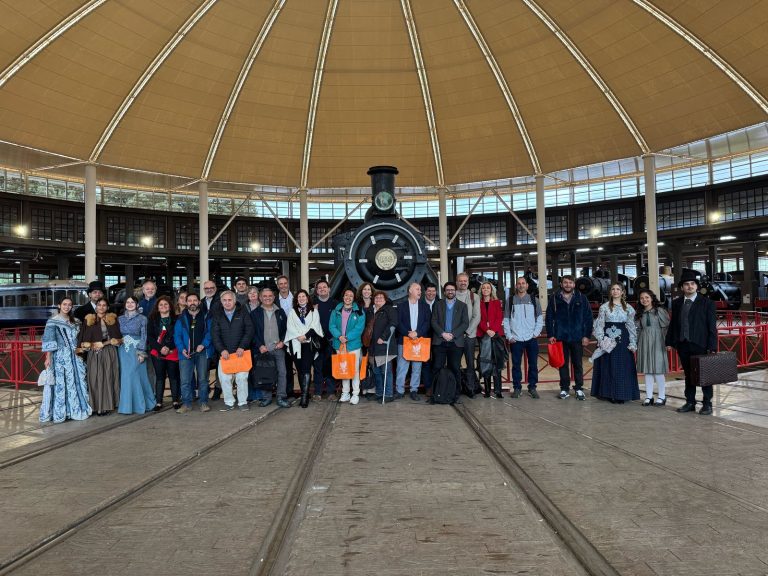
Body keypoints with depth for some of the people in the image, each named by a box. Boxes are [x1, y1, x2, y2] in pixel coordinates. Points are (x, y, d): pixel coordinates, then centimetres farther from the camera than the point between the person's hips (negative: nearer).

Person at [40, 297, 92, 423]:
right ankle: (58, 413, 2)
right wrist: (48, 358, -18)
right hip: (59, 356, -7)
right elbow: (48, 341, -12)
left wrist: (76, 352, 12)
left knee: (73, 382, 8)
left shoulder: (72, 321, 14)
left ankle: (71, 410, 17)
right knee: (59, 383, -5)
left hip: (71, 356, 7)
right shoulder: (53, 322, -6)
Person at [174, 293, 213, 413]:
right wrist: (182, 349, -11)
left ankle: (203, 403, 15)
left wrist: (203, 345, -16)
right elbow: (177, 335, 3)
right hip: (186, 353, 0)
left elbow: (210, 332, -1)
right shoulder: (181, 318, 8)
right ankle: (186, 404, 8)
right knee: (185, 380, -1)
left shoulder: (206, 317, 6)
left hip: (202, 352, 0)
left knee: (203, 379, 6)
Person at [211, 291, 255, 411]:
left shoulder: (243, 313, 4)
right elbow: (215, 335, 2)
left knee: (242, 378, -4)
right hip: (224, 353, 2)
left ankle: (243, 402, 9)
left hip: (241, 352, -2)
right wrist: (222, 350, -11)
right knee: (224, 379, -1)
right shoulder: (217, 315, 9)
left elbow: (249, 330, -2)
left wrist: (242, 347, -12)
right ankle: (229, 402, 13)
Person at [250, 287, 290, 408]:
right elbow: (252, 331, 1)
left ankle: (281, 398, 4)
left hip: (278, 348, 1)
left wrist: (282, 341, -3)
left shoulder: (280, 312, 12)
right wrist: (260, 345, -8)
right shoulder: (255, 313, 5)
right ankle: (266, 397, 14)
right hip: (263, 349, -1)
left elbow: (286, 328, 11)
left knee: (282, 373, -2)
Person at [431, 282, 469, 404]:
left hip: (456, 342, 0)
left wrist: (453, 334, -10)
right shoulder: (438, 305, 13)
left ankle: (456, 395, 7)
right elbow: (434, 322, 4)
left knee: (455, 369, 1)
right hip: (440, 341, 0)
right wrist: (443, 333, -11)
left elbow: (465, 323, 1)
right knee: (437, 368, -3)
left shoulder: (462, 305, 11)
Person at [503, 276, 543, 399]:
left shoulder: (533, 300, 7)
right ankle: (517, 388, 12)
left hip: (531, 338, 1)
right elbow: (506, 319, 5)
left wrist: (536, 332, -4)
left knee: (533, 364, 4)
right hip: (516, 339, 0)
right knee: (516, 364, 3)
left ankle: (532, 387, 15)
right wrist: (509, 336, -3)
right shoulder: (511, 300, 6)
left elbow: (540, 317, 7)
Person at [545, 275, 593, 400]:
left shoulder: (581, 298, 2)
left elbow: (588, 318, 2)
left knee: (578, 364, 8)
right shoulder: (554, 298, 2)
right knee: (563, 364, 8)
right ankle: (564, 389, 18)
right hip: (561, 337, 0)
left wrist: (587, 335, -3)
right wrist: (550, 335, -2)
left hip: (577, 337, 0)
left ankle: (579, 388, 19)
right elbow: (549, 317, 3)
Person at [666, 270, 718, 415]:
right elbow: (673, 323, 12)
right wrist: (670, 342, 6)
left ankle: (707, 404, 15)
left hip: (700, 345, -4)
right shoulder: (676, 303, 9)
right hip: (682, 344, 4)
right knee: (688, 375, 12)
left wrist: (712, 346, -12)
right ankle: (690, 402, 21)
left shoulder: (707, 303, -3)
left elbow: (712, 326, -6)